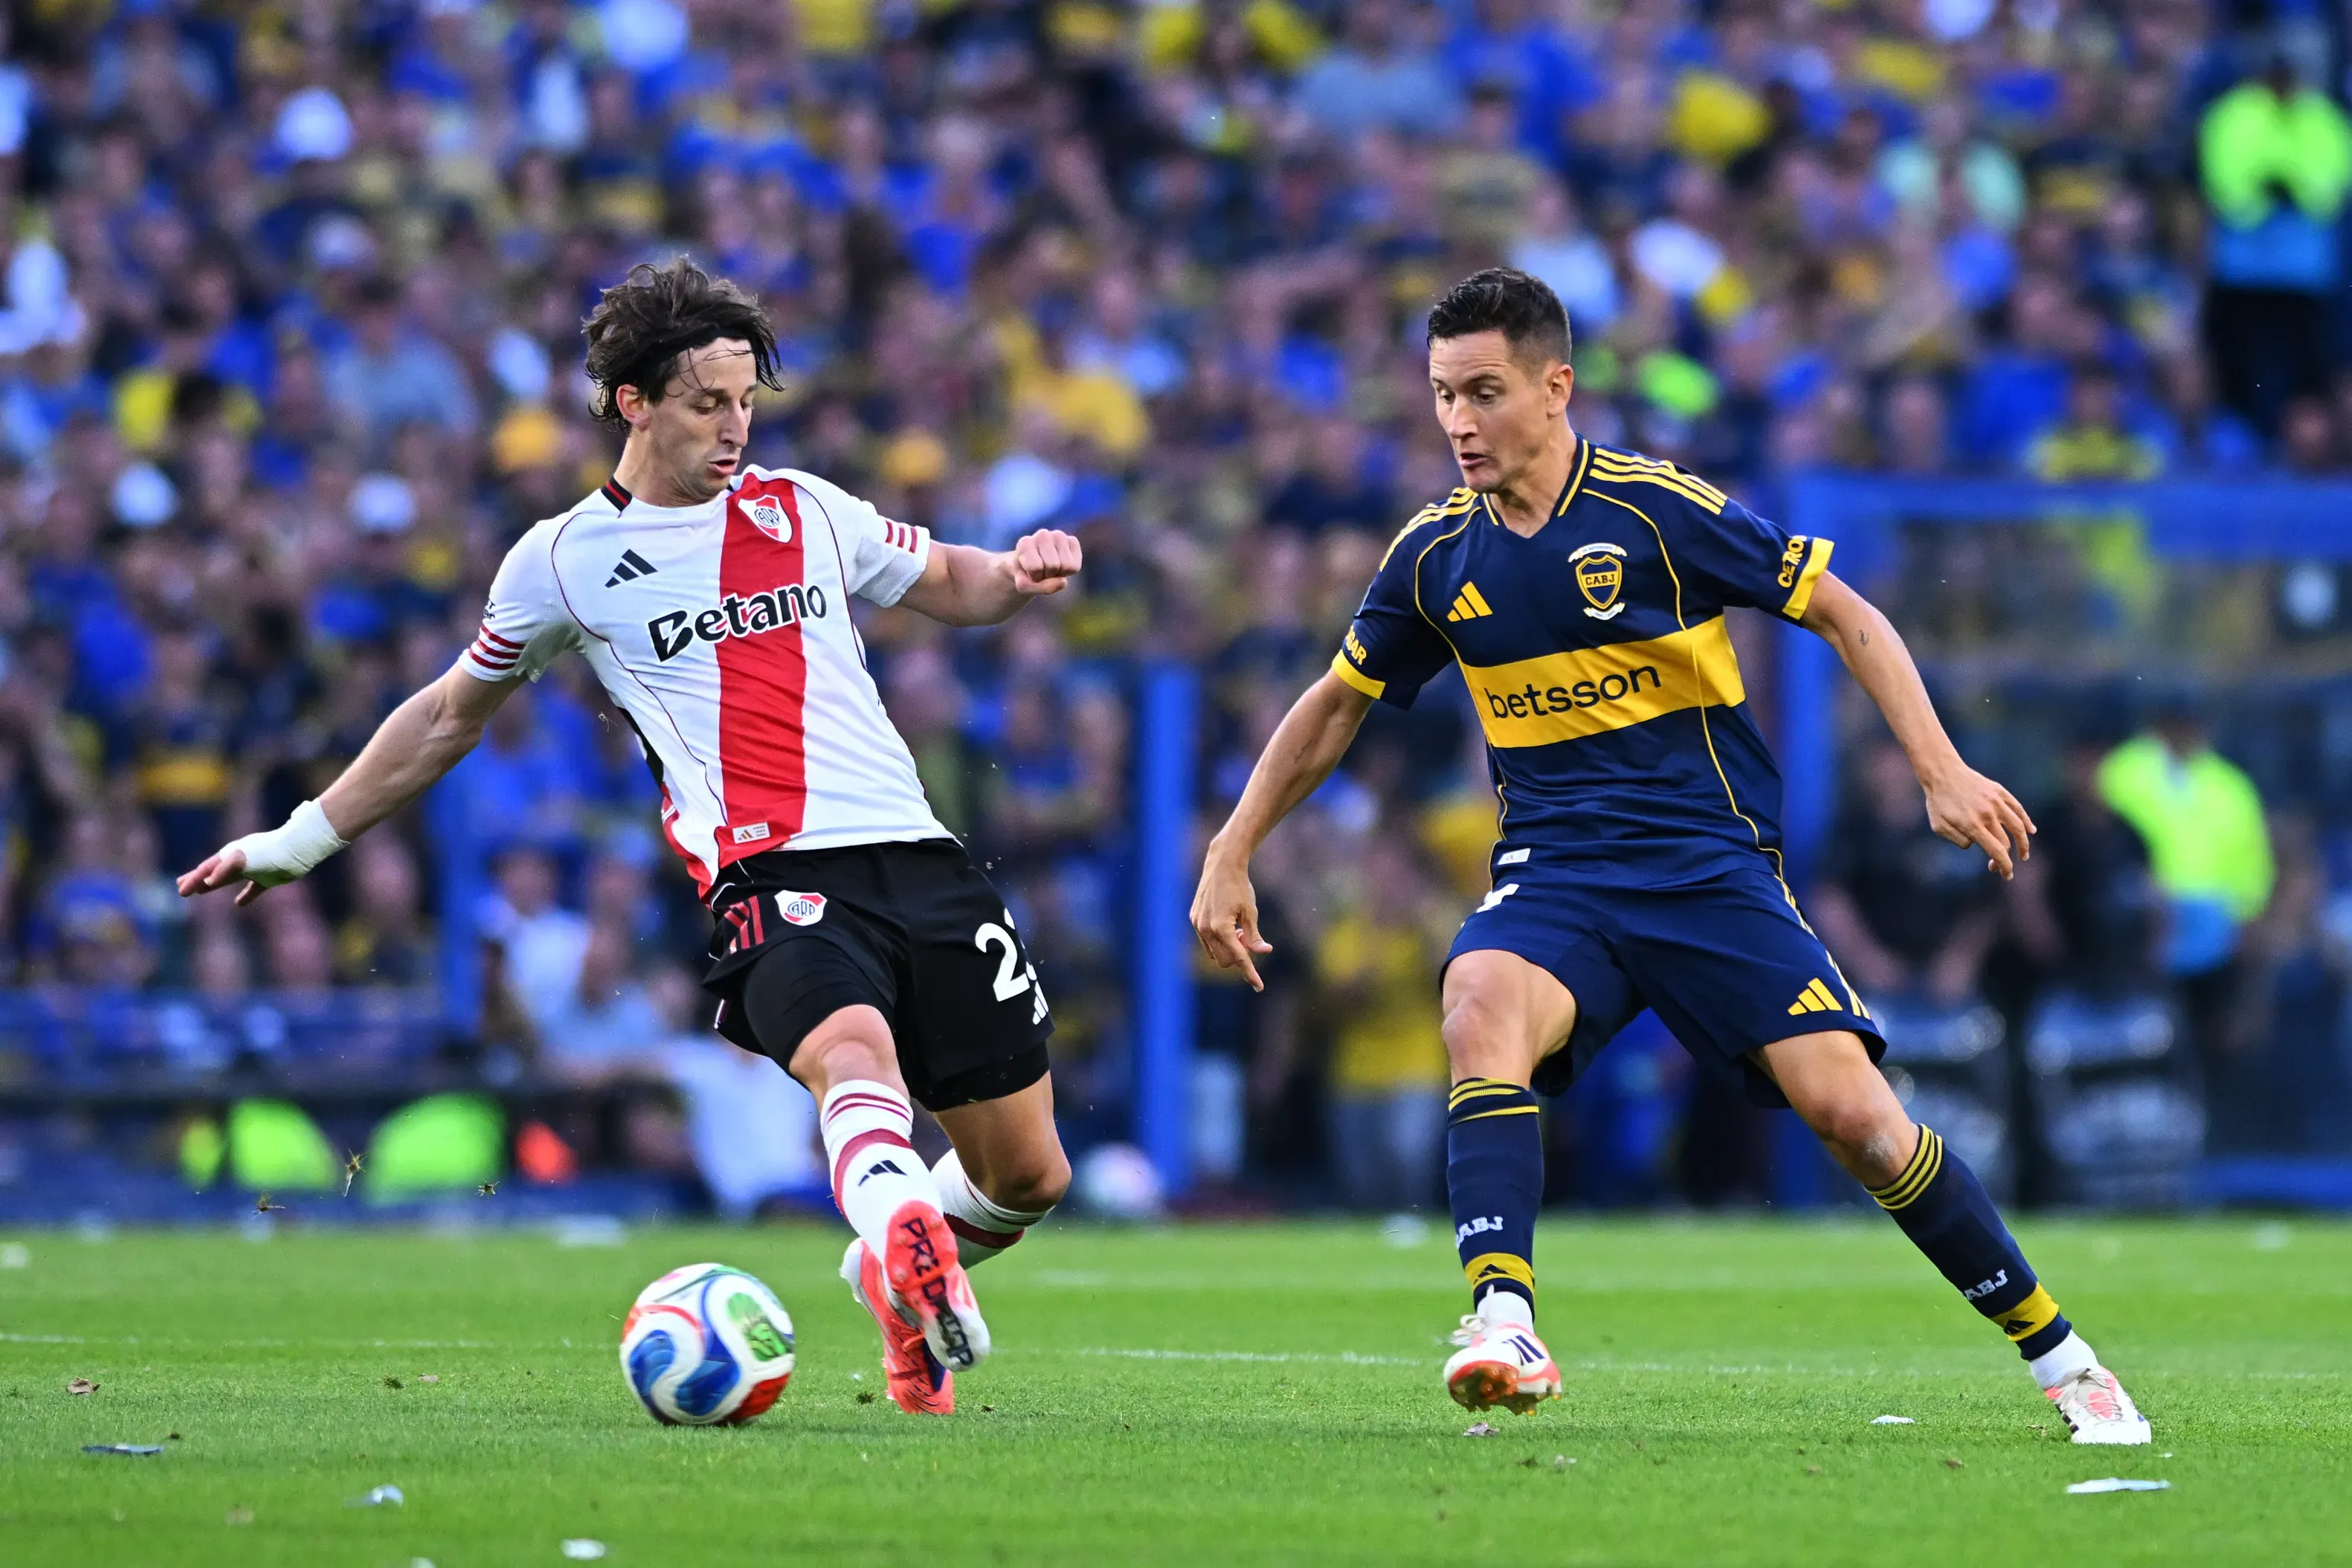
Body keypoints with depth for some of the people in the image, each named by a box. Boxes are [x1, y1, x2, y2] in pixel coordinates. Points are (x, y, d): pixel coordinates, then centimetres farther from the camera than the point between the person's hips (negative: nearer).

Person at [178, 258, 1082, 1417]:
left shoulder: (803, 510, 16)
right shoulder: (566, 560, 10)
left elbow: (949, 584, 31)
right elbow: (450, 716, 24)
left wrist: (1019, 573, 6)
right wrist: (303, 839, 27)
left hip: (917, 859, 4)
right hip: (768, 879, -4)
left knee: (1027, 1176, 3)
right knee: (854, 1052, -38)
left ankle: (906, 1275, 34)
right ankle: (905, 1252, -68)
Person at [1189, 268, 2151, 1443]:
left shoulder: (1660, 511, -9)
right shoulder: (1437, 554, 4)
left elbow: (1845, 617, -3)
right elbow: (1335, 706, 20)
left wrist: (1941, 771, -12)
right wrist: (1230, 856, 16)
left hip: (1708, 860, -3)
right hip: (1553, 870, 3)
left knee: (1849, 1106, -14)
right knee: (1480, 1014, -31)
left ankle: (2058, 1356, 2)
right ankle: (1503, 1324, -43)